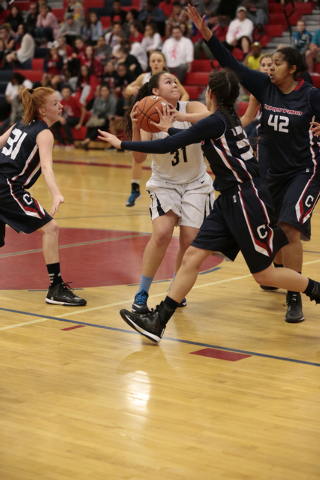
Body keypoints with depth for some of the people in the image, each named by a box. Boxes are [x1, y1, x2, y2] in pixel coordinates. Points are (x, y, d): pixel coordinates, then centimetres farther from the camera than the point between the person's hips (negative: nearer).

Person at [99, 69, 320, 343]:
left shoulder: (216, 122, -16)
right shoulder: (228, 118, 9)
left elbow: (166, 147, -16)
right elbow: (195, 136, 32)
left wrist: (122, 144, -8)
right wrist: (169, 129, 41)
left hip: (248, 199, -9)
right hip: (230, 200, 9)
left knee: (263, 274, 1)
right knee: (193, 256, 1)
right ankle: (158, 322, -1)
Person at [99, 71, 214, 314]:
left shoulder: (190, 108, -11)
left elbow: (210, 117, -35)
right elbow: (139, 158, -22)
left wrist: (179, 117, -49)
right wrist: (135, 128, -37)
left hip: (196, 183, 1)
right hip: (164, 183, -1)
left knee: (190, 240, -8)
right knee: (162, 233, -21)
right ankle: (142, 294, -8)